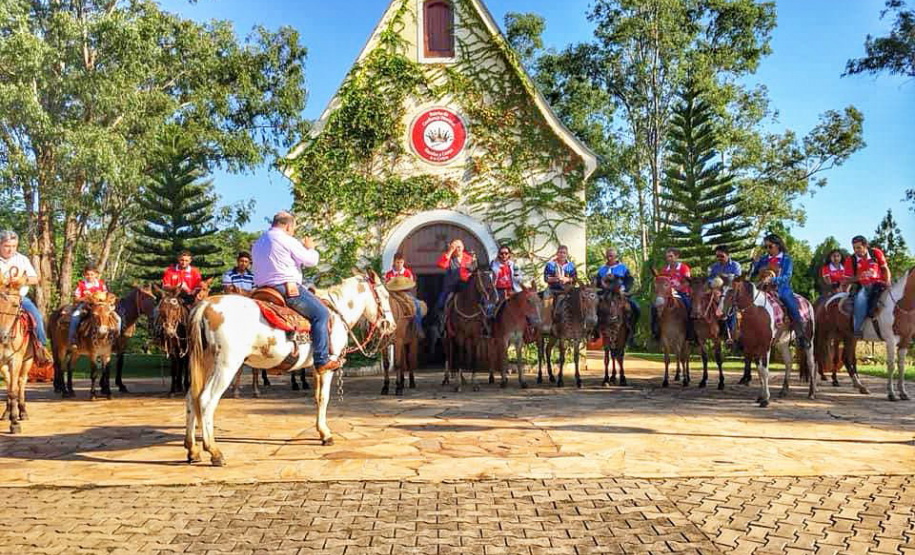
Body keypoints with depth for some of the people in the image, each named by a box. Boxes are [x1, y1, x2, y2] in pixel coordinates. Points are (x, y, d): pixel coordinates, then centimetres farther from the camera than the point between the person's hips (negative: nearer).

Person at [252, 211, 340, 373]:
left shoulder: (257, 243, 18)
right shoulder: (287, 240, -8)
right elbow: (311, 261, -3)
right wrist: (310, 248, 17)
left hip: (263, 289, 9)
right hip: (288, 288, -9)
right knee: (321, 313, -4)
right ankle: (322, 361, -10)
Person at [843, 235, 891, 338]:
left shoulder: (876, 253, 0)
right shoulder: (850, 260, -3)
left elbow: (885, 269, 8)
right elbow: (847, 279, -2)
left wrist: (887, 283, -8)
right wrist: (858, 277, -22)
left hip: (878, 284, 2)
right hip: (863, 287, -2)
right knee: (860, 300, -31)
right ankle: (858, 329, -28)